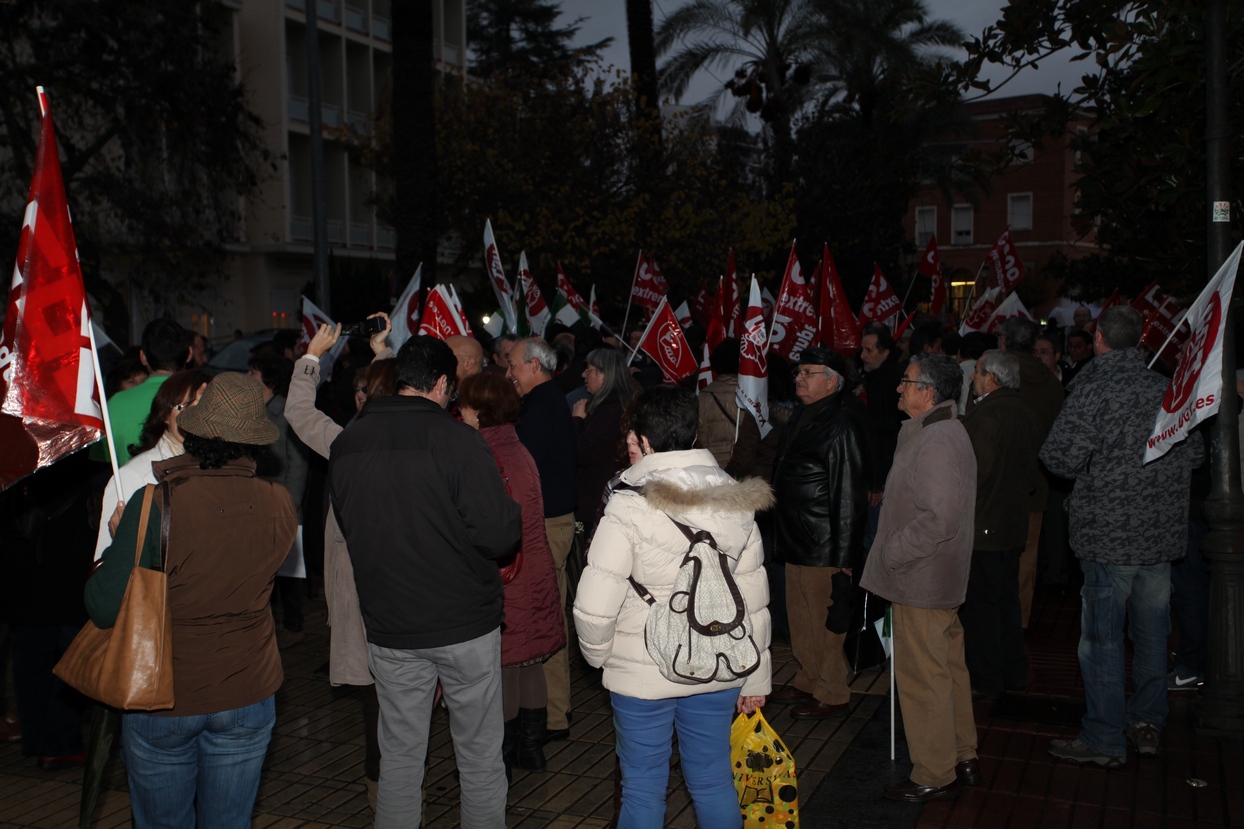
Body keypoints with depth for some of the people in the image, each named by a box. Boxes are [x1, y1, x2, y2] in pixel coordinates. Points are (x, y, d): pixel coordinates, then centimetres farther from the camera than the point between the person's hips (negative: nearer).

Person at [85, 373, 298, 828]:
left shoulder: (155, 504, -21)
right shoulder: (279, 505, -11)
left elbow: (104, 608, -17)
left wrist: (117, 545, 1)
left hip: (162, 698, -2)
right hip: (247, 695, 2)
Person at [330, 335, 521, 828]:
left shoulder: (346, 445, 0)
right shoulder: (458, 440, -17)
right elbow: (499, 535, -19)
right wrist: (512, 515, 1)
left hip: (388, 626, 4)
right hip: (465, 624, -4)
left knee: (399, 755, 17)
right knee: (480, 757, 11)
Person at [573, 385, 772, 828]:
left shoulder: (628, 508, -17)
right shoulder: (737, 503, -1)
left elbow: (594, 607, -19)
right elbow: (753, 598, 5)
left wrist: (599, 654, 2)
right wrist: (756, 677, 14)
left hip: (642, 675, -4)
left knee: (643, 790, 12)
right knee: (714, 783, 18)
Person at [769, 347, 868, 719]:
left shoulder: (842, 426, -17)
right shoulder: (801, 417, 13)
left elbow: (849, 496, -19)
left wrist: (844, 554, -20)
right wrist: (781, 536, 19)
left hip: (823, 547, -9)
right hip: (796, 541, 9)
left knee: (824, 622, 2)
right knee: (800, 618, 18)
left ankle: (833, 694, 17)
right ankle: (808, 681, 34)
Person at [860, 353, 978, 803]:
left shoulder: (936, 442, -22)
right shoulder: (945, 431, 13)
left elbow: (939, 519, -28)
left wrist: (889, 554, -19)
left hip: (922, 581, -11)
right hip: (942, 579, 11)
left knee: (922, 677, 0)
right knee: (949, 669, 20)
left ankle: (934, 776, 12)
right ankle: (963, 758, 33)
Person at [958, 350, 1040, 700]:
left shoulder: (985, 416, -21)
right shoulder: (1026, 416, 7)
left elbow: (974, 473, -23)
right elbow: (1033, 471, 14)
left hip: (982, 527, -9)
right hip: (1014, 524, 9)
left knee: (980, 605, 2)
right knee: (1007, 600, 19)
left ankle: (986, 681, 10)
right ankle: (1014, 674, 28)